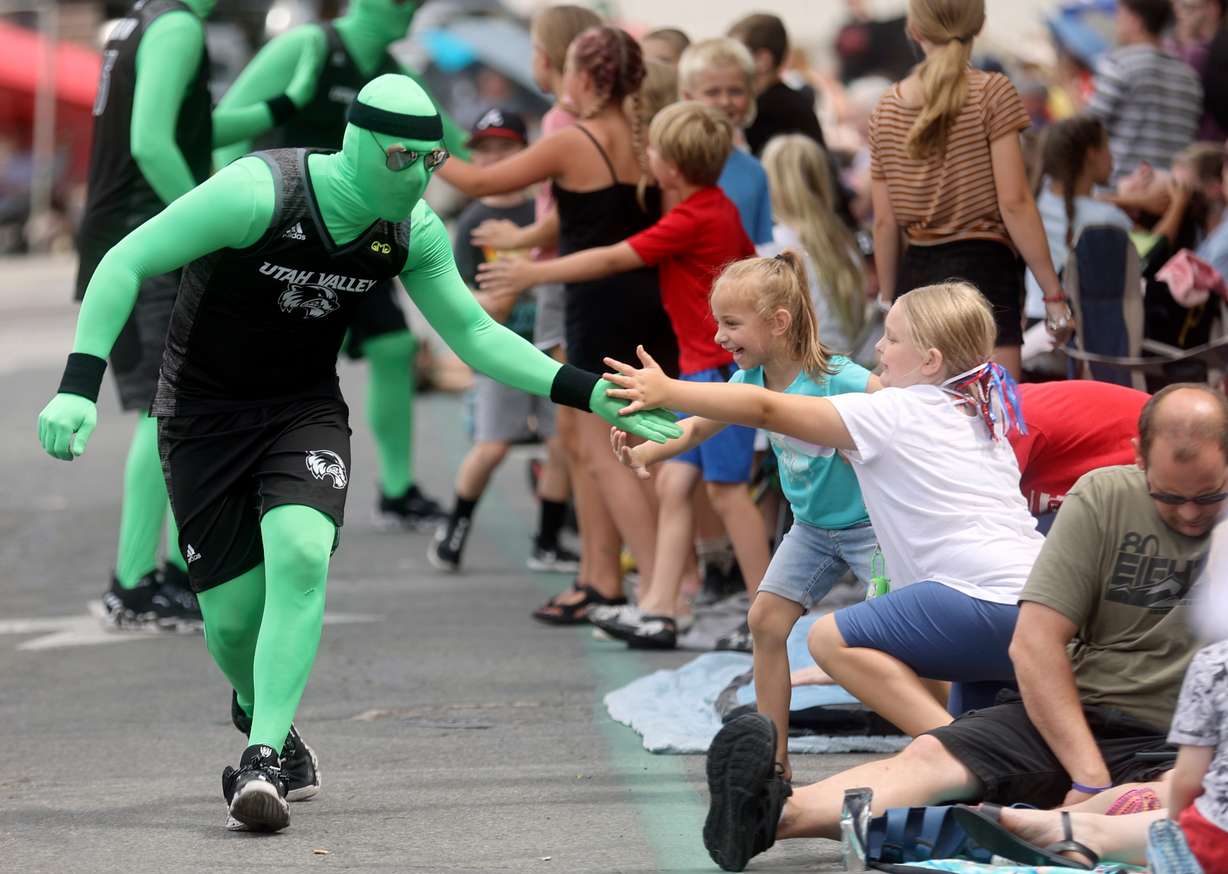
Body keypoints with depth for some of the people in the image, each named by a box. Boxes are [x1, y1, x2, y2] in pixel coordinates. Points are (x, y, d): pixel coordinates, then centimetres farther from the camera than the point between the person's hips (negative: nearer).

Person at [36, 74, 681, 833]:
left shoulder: (413, 231, -9)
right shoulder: (258, 194, -26)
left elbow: (472, 332, 5)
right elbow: (126, 263, -21)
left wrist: (587, 393, -5)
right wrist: (80, 385, -30)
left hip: (305, 412, 3)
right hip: (205, 417, -3)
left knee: (300, 557, -25)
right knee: (233, 614, -5)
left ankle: (263, 758, -23)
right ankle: (263, 712, 30)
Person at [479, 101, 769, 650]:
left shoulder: (692, 220, -17)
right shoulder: (719, 209, 11)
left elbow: (612, 260, -14)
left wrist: (534, 273, -9)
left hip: (719, 367, -10)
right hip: (700, 368, 10)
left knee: (725, 488, -5)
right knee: (674, 484, 6)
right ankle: (658, 609, 3)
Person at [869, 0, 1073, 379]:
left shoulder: (887, 109, 9)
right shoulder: (992, 93, -5)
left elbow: (884, 222, 9)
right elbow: (1013, 202, -10)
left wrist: (888, 301, 19)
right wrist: (1053, 292, -7)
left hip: (916, 276, 5)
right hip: (983, 266, -5)